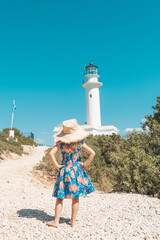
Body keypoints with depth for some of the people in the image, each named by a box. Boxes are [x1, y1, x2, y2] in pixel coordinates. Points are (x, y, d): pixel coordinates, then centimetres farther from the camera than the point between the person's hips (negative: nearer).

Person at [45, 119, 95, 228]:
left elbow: (51, 153, -15)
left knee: (60, 197, 11)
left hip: (64, 171, 0)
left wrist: (57, 165, -7)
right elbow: (92, 153, -9)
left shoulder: (60, 142, -7)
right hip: (77, 171, 1)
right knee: (75, 197, 13)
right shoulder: (80, 143, -6)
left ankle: (56, 221, 19)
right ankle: (73, 221, 24)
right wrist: (85, 165, -2)